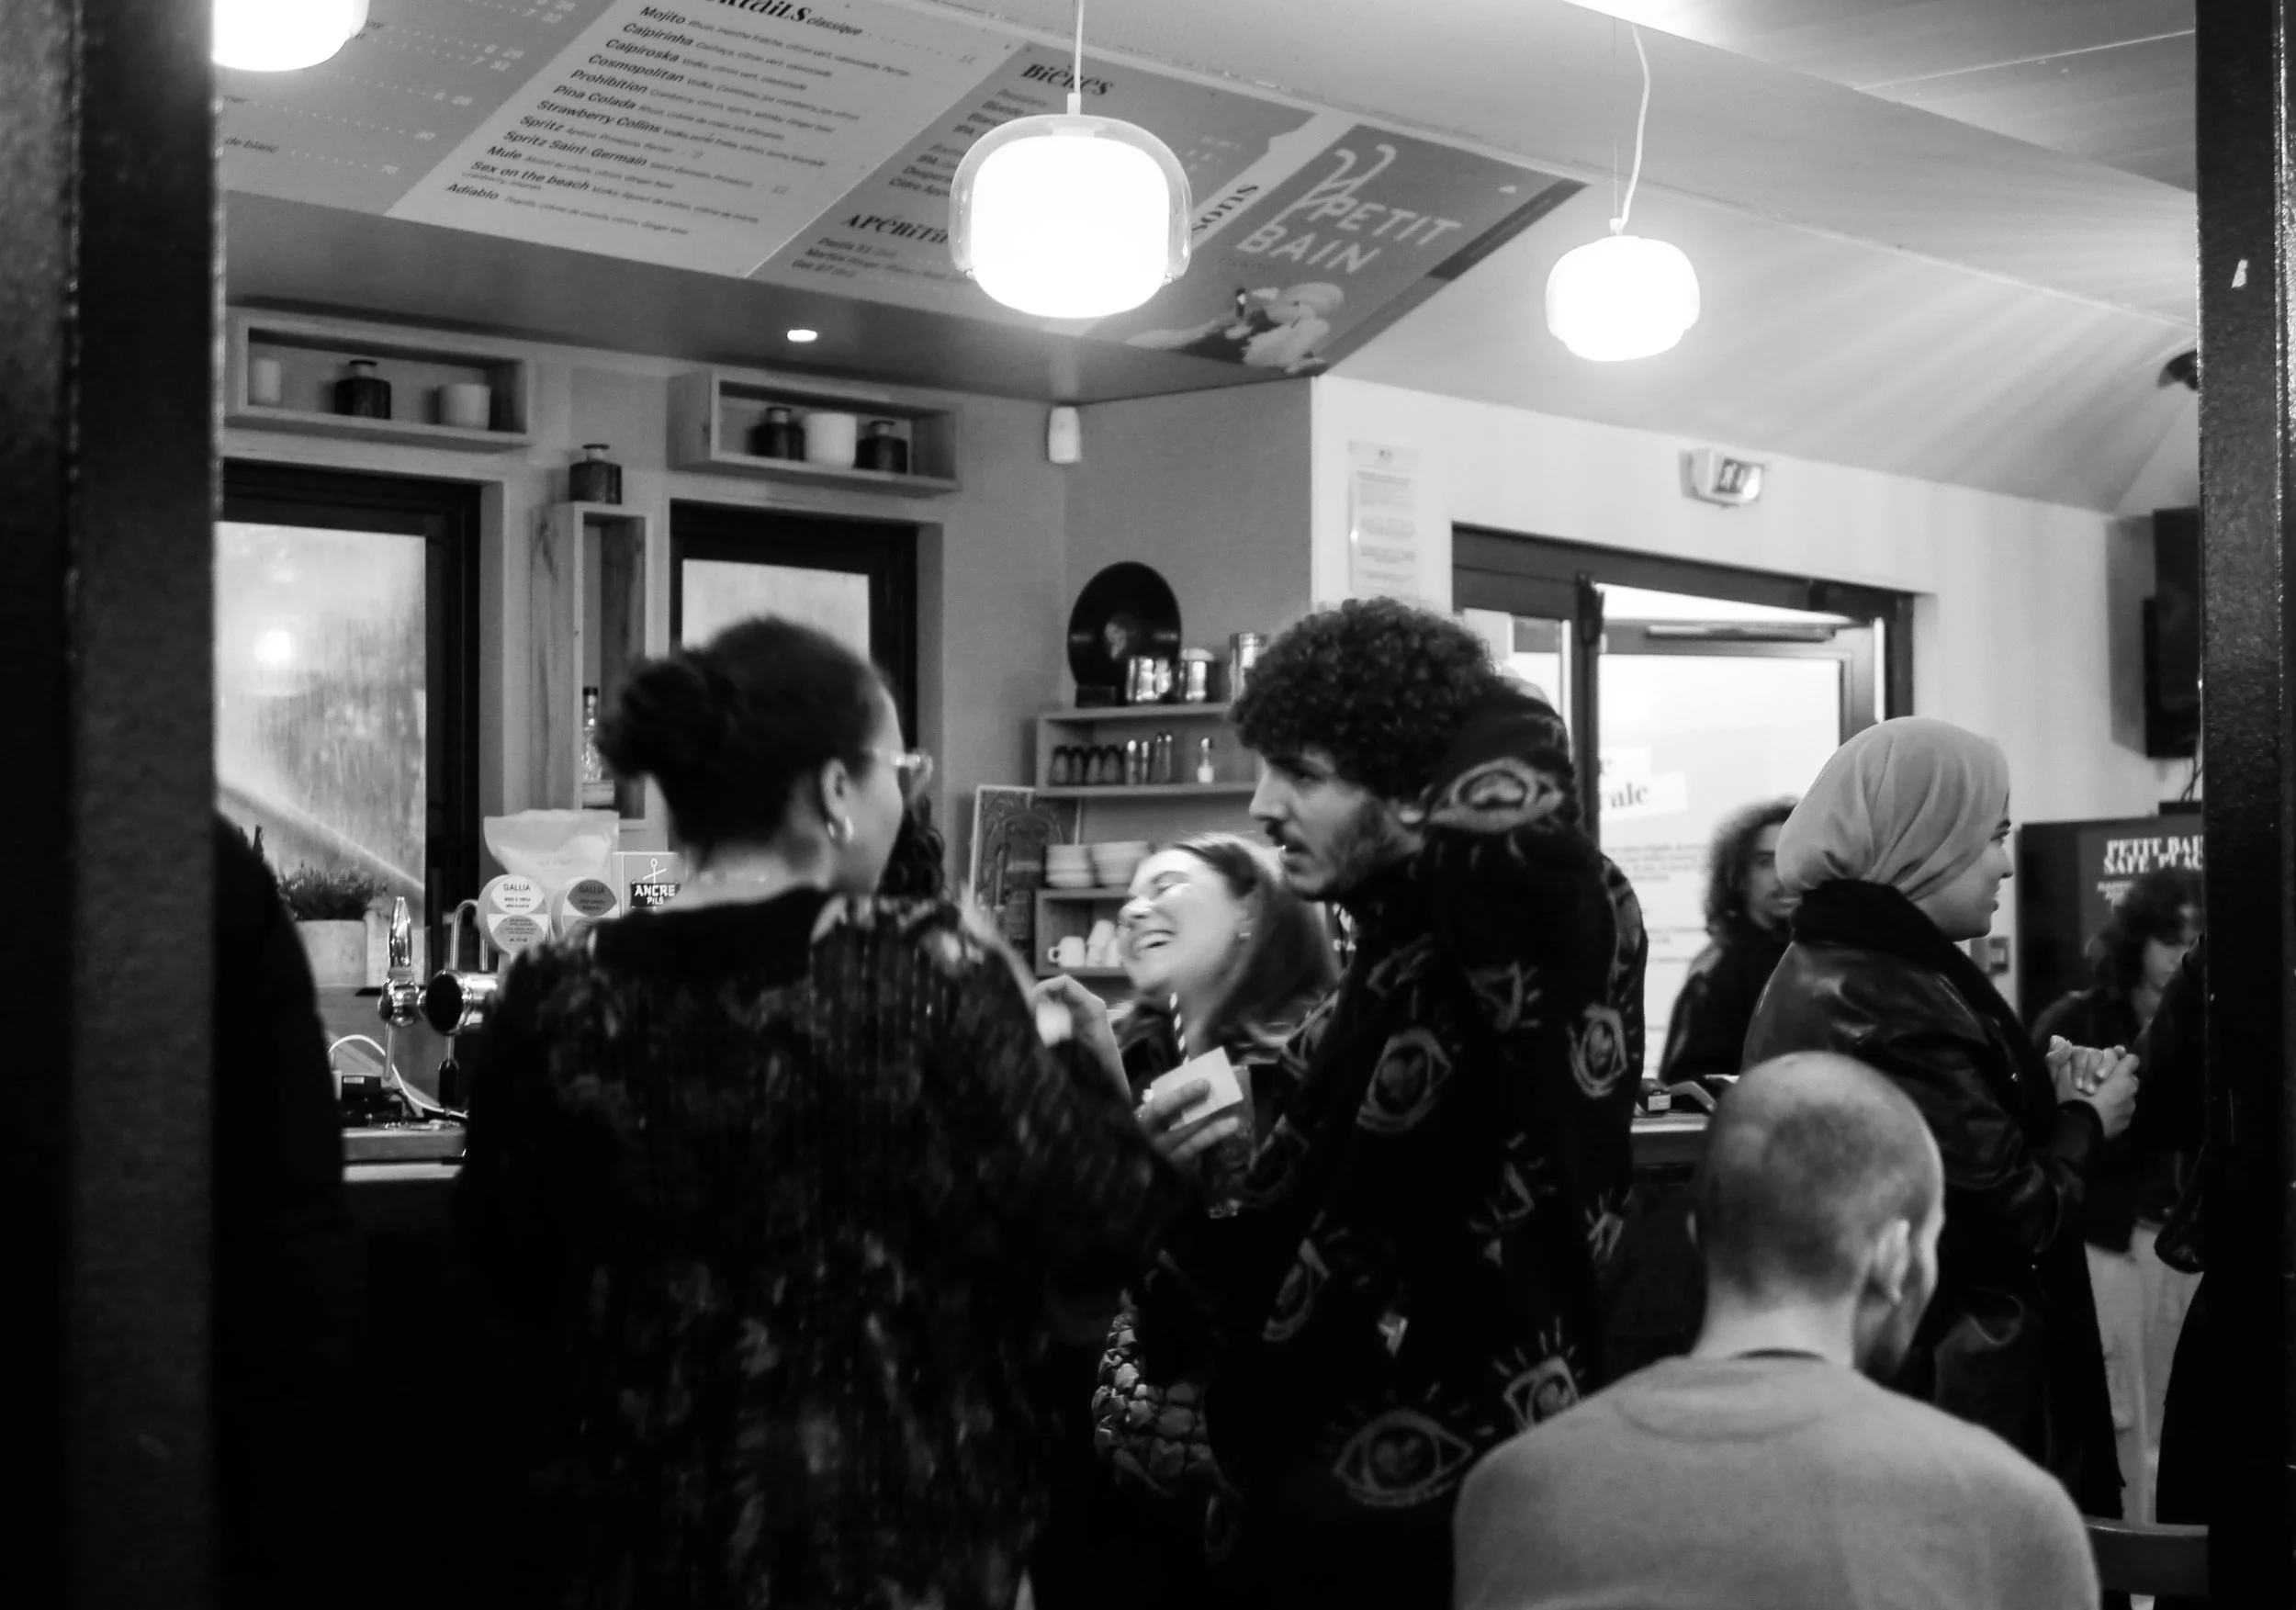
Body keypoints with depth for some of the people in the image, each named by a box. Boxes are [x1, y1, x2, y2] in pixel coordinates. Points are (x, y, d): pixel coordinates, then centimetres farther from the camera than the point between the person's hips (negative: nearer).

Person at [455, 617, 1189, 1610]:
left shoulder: (562, 1001, -7)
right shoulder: (929, 978, -15)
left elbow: (511, 1263, 5)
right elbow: (1101, 1218, -9)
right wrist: (1077, 1071, 8)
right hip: (897, 1529, -2)